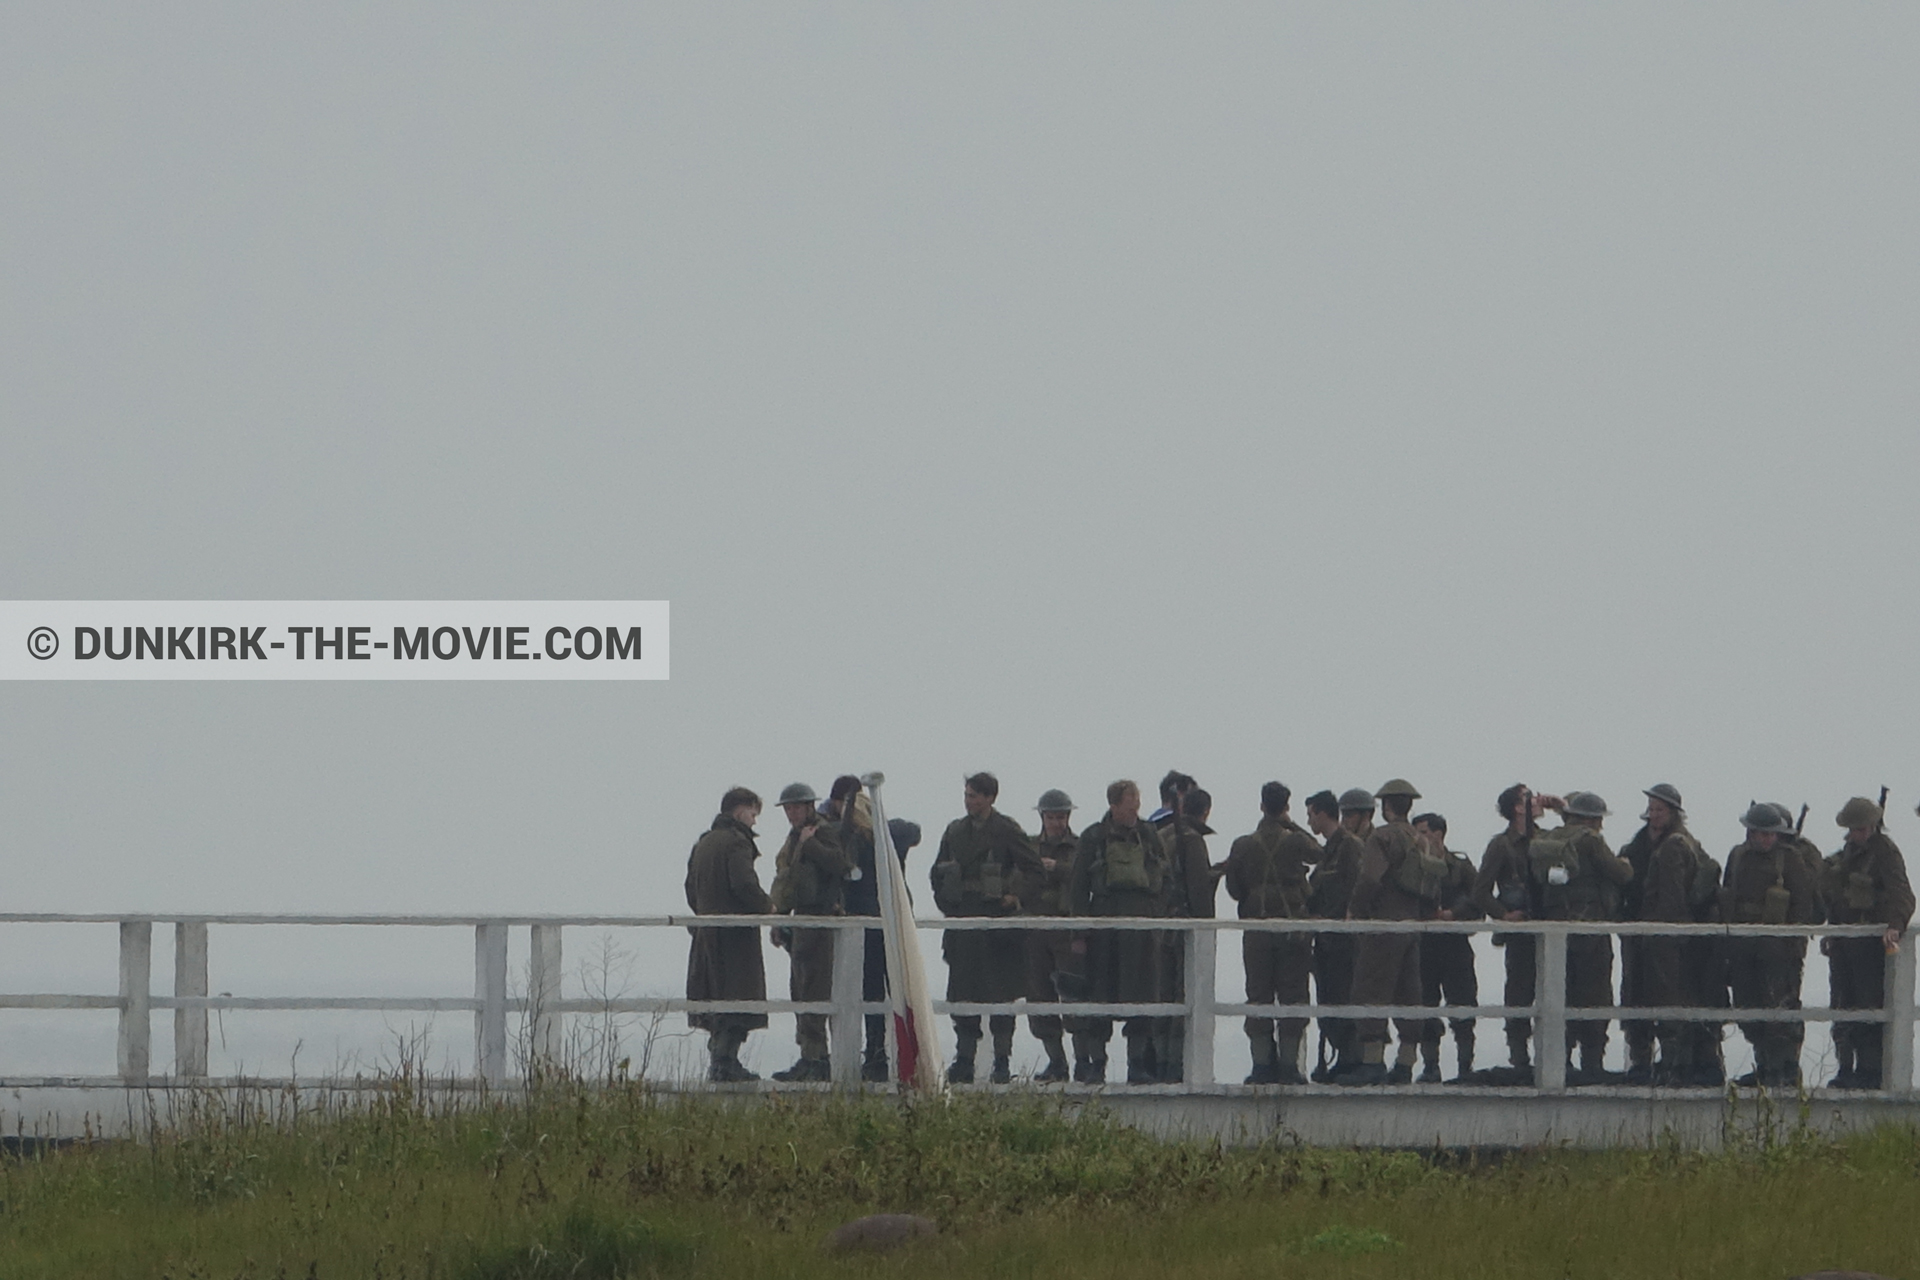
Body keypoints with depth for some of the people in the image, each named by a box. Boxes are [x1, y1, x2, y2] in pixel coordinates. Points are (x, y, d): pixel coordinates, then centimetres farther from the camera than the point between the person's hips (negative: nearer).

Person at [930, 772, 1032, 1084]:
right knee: (962, 994, 3)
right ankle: (964, 1061, 7)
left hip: (997, 918, -5)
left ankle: (1002, 1062, 0)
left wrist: (1017, 897, -6)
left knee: (1000, 994, -4)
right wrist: (944, 903, 10)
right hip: (962, 922, 5)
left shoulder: (1006, 830, -3)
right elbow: (938, 871, 21)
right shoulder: (956, 830, 12)